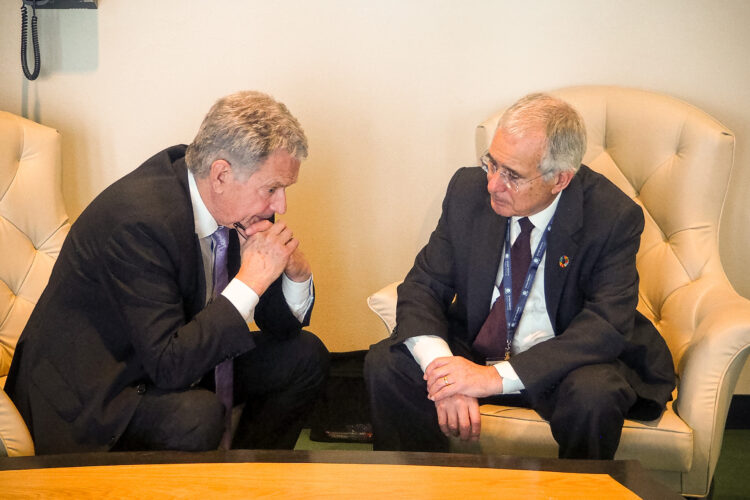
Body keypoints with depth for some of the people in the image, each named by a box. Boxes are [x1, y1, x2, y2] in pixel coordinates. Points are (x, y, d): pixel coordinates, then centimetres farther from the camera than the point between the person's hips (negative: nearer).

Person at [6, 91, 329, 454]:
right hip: (85, 392, -9)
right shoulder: (138, 218, -29)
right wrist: (251, 280, -30)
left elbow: (282, 325, 6)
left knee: (304, 355, 4)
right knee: (197, 415, -35)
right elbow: (169, 365, -32)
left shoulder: (239, 206, -5)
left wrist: (297, 271, -15)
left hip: (175, 359, 9)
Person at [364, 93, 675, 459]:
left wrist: (499, 376, -34)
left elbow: (607, 327, -24)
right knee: (385, 363, -20)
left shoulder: (613, 217, -17)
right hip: (471, 351, 3)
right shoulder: (469, 189, -7)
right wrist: (442, 368, -26)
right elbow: (423, 286, -5)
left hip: (559, 363, -3)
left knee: (596, 395, -35)